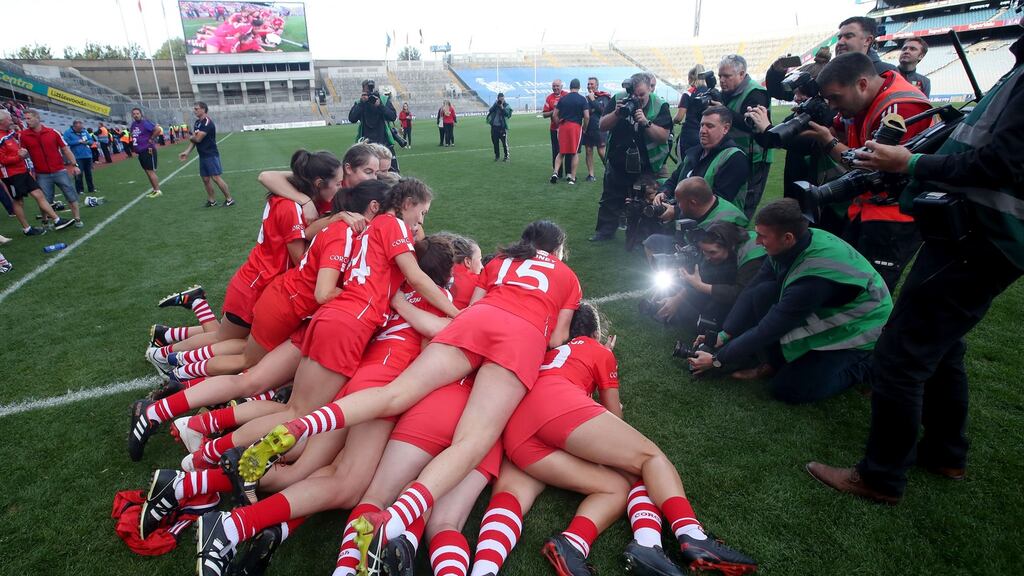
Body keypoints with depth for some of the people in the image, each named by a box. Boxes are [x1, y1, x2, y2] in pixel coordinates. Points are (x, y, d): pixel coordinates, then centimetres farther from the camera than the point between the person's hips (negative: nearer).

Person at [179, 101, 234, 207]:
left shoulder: (207, 122, -15)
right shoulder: (197, 122, 14)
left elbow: (198, 138, -19)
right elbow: (194, 139, 15)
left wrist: (190, 137, 3)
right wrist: (186, 152, 5)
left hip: (211, 155, -9)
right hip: (202, 155, 9)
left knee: (216, 178, -10)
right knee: (205, 179, 9)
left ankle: (229, 199, -2)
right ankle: (211, 200, 18)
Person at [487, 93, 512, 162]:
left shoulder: (506, 106, 0)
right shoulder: (495, 104, 10)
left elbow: (508, 114, -15)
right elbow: (490, 111, -4)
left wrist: (502, 108, -22)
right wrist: (496, 105, -13)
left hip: (502, 127, -3)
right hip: (494, 126, 4)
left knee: (504, 142, -4)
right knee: (495, 142, 8)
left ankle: (506, 156, 7)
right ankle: (496, 156, 21)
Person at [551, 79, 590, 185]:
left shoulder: (562, 99, 9)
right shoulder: (582, 99, 2)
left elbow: (554, 115, 7)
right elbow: (587, 116, -4)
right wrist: (584, 128, 9)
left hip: (563, 126, 2)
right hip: (576, 126, -2)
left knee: (561, 152, 12)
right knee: (574, 153, 7)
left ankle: (555, 172, -3)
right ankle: (572, 177, 8)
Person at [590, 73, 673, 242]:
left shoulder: (660, 106, -11)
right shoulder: (618, 99, -6)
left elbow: (664, 137, -17)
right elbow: (602, 126, -7)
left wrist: (646, 122, -31)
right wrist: (616, 114, -26)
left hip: (648, 165, -2)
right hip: (618, 161, 2)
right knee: (611, 198, 11)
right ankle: (605, 230, 24)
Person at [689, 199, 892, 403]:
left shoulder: (814, 277, -38)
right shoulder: (788, 247, -15)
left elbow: (768, 330, -31)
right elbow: (752, 291, -7)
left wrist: (717, 360, -23)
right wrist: (723, 334, -12)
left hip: (855, 329, -7)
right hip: (823, 311, 7)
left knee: (787, 390, -10)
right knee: (763, 292, -17)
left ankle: (862, 365, 8)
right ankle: (776, 362, 0)